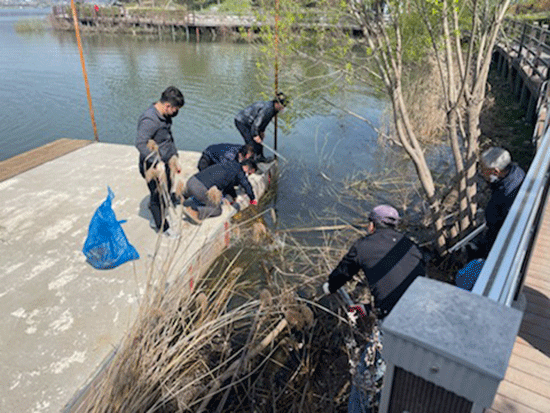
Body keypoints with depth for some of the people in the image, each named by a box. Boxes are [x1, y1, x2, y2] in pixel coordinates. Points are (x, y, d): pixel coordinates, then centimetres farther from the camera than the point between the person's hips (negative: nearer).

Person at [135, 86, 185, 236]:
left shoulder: (165, 116, 5)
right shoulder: (149, 119, -26)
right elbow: (140, 143, -34)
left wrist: (174, 157, 21)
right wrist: (157, 163, -39)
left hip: (164, 163, 9)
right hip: (153, 167, -9)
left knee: (166, 191, 22)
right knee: (158, 197, 5)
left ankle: (158, 220, 43)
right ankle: (163, 227, 24)